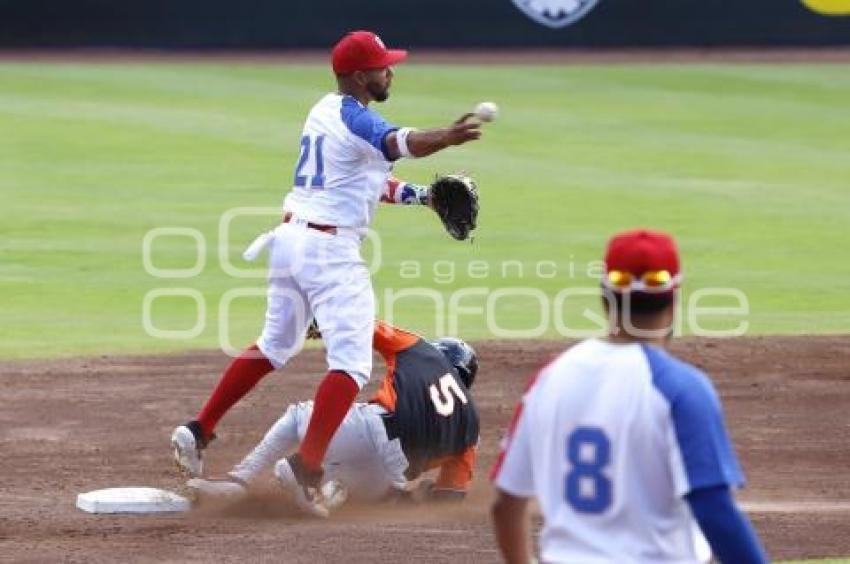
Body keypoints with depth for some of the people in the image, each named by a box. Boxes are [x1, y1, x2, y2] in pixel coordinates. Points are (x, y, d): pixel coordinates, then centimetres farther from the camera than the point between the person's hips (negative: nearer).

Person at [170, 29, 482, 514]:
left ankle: (199, 432, 26)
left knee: (277, 344, 25)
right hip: (331, 250, -10)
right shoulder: (353, 117, -12)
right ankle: (307, 466, -22)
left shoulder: (324, 111, 17)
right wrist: (446, 138, -52)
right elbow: (397, 144, -34)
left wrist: (419, 194, 10)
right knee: (352, 362, -11)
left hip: (289, 238, 10)